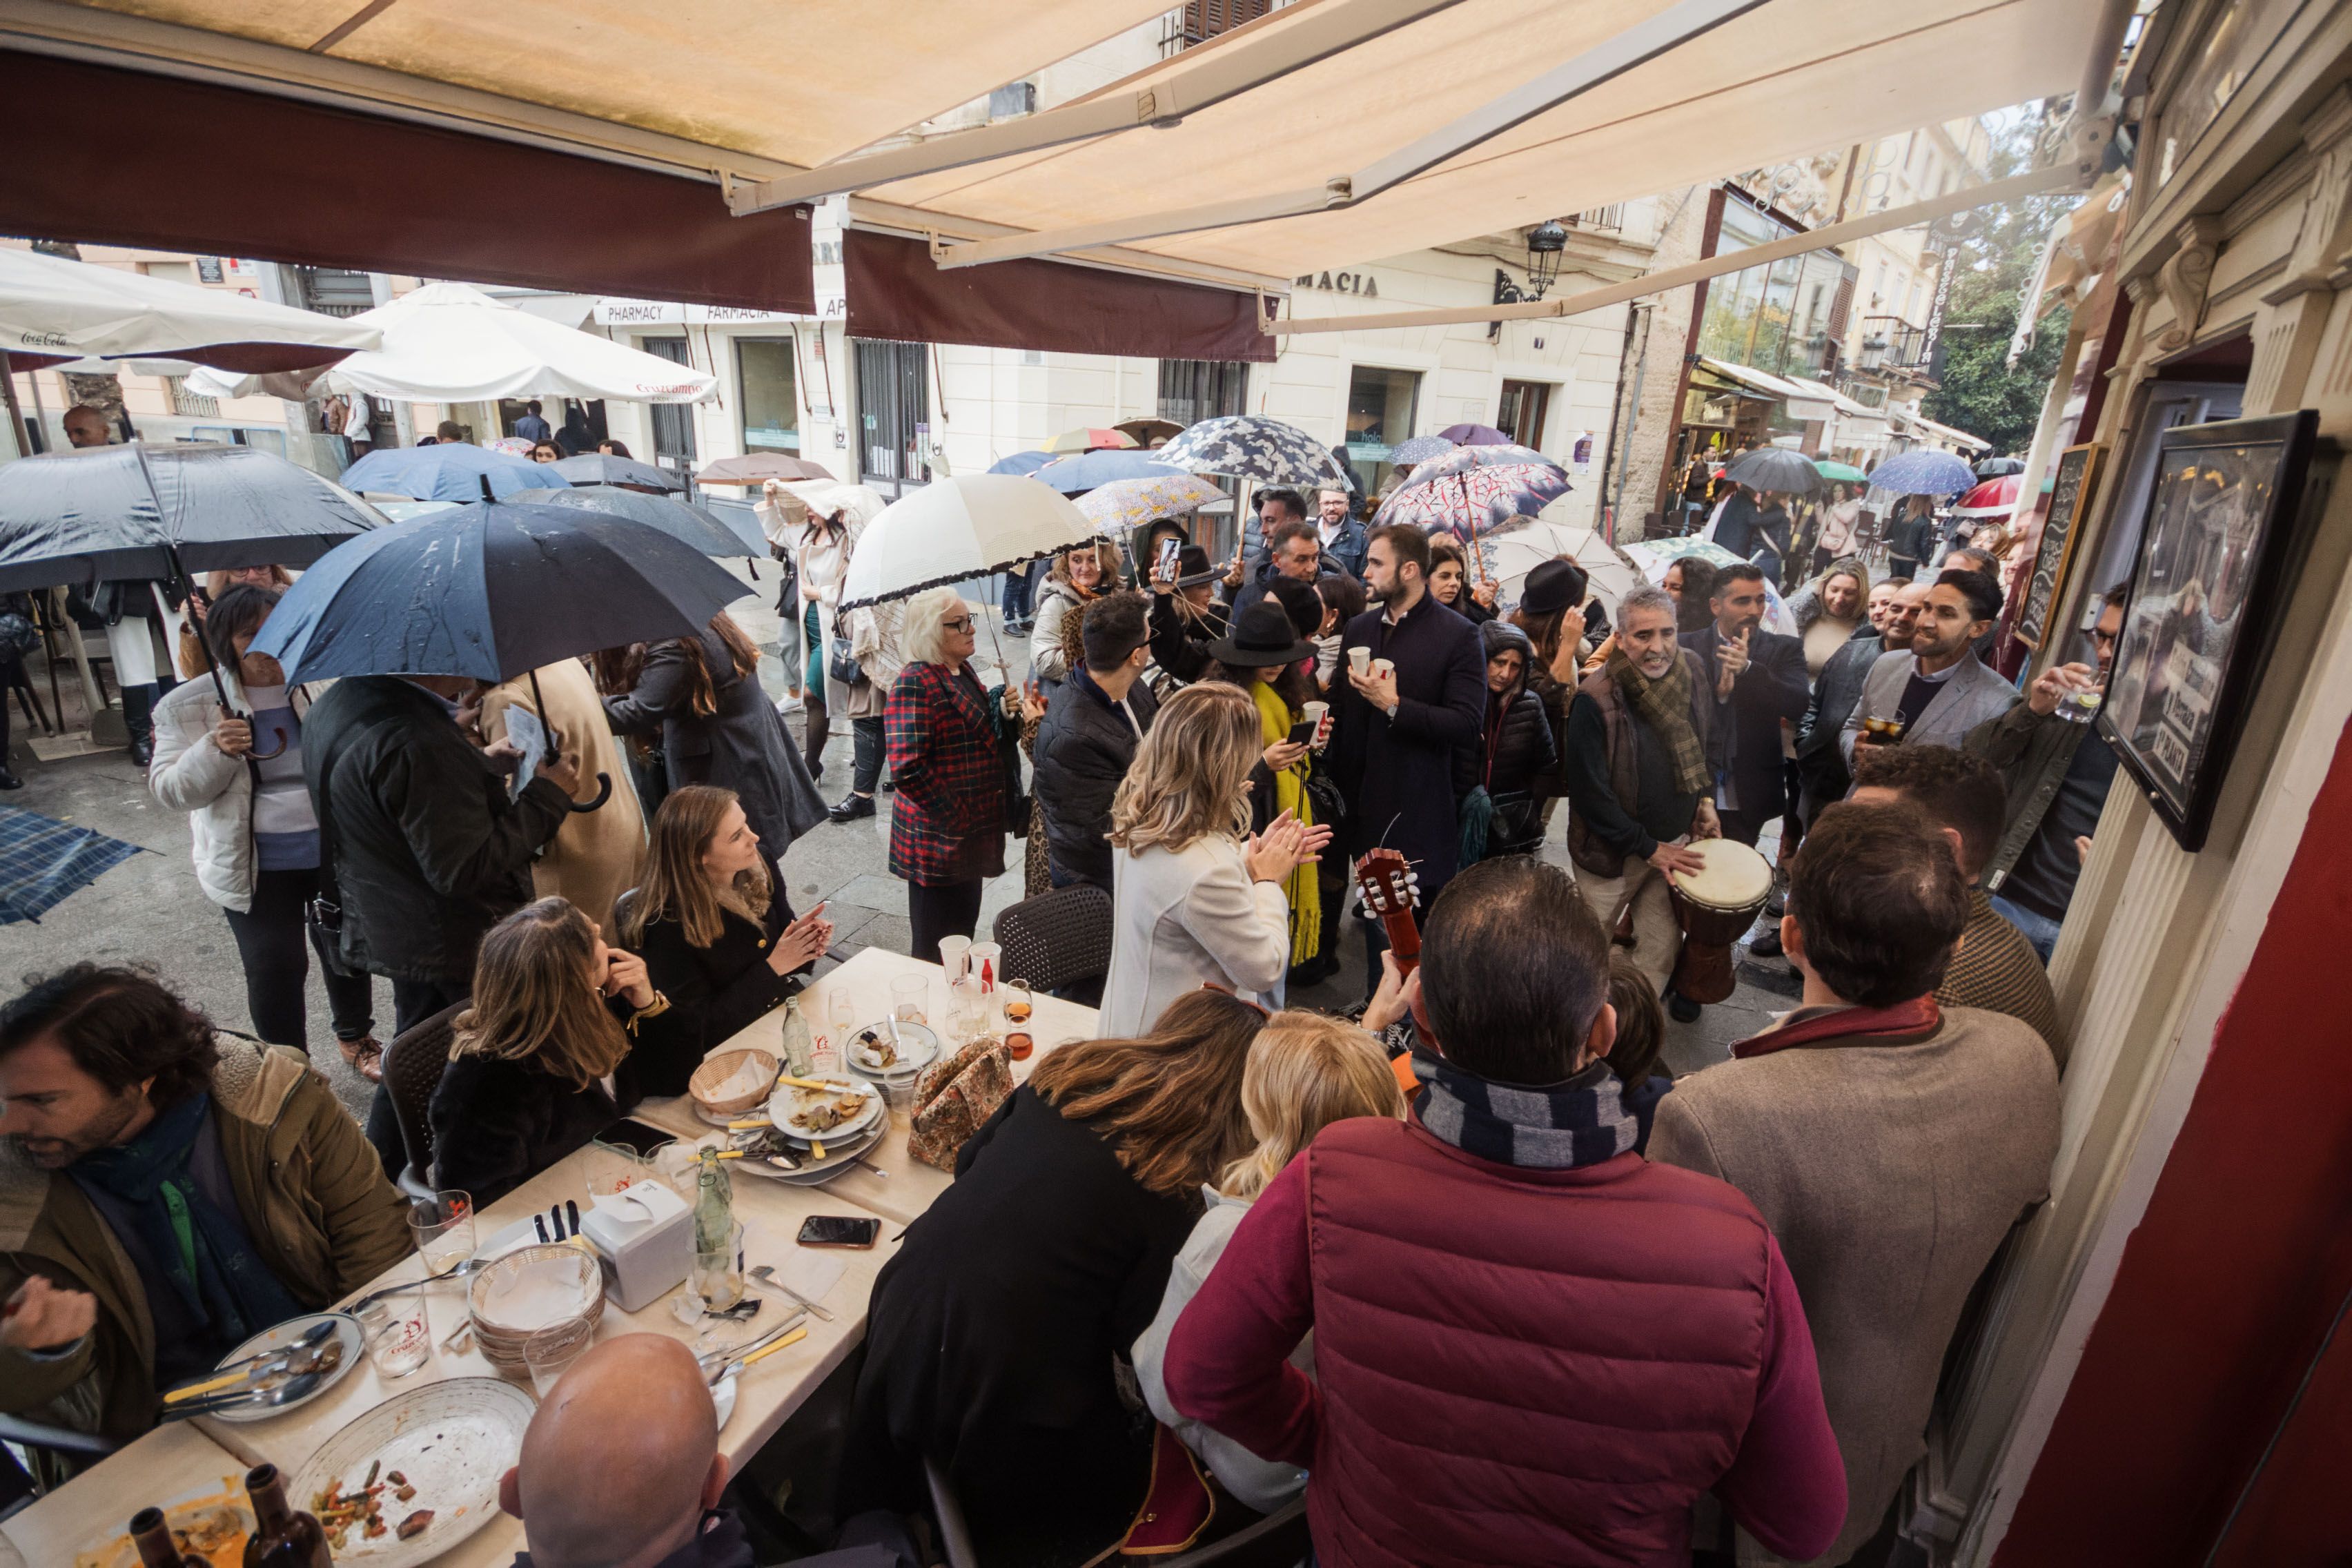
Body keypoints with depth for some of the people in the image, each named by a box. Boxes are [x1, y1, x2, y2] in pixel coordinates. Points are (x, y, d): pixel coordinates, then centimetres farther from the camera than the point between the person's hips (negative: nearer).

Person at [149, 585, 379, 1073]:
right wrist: (215, 751, -23)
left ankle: (356, 1037, 41)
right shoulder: (191, 707, -5)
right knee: (274, 970, 6)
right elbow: (169, 790, -6)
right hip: (255, 866, -1)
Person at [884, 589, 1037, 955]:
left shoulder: (962, 671, 11)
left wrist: (1008, 715, 0)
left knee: (963, 931, 22)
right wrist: (954, 821, -20)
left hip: (972, 830, 9)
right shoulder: (916, 683, -18)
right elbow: (907, 767, -26)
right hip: (938, 839, -9)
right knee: (938, 947, 6)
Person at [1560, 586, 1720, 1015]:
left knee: (1663, 945, 10)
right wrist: (1648, 848, -16)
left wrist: (1705, 799, 3)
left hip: (1676, 840, 5)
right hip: (1614, 850, -5)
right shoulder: (1595, 700, -24)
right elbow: (1589, 792, -20)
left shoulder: (1691, 670, -5)